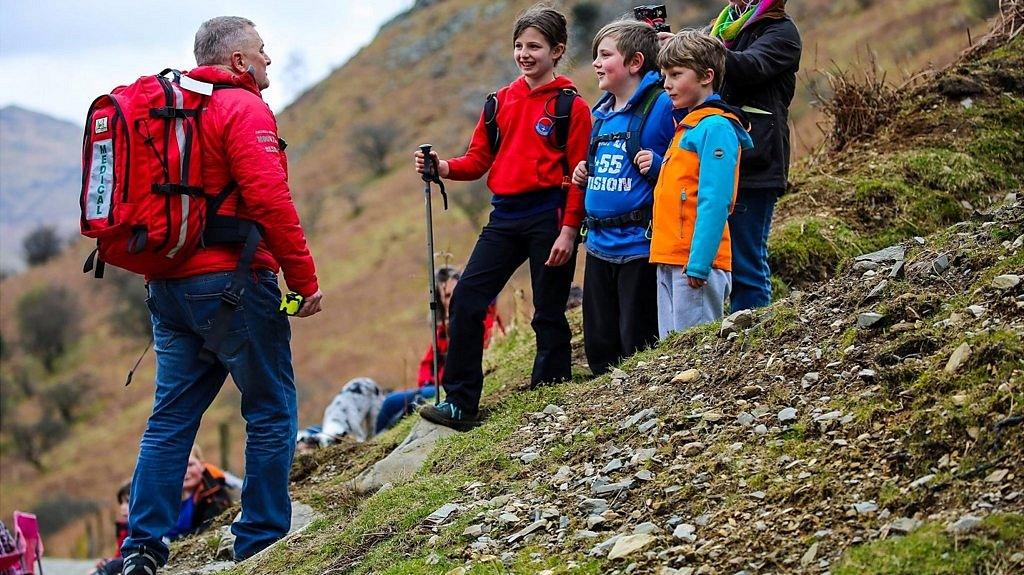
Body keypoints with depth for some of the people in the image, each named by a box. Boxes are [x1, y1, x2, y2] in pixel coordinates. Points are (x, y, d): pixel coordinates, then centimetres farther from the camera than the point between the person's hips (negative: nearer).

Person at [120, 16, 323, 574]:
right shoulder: (244, 109, -9)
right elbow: (270, 201, -18)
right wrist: (305, 280, -12)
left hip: (168, 287, 8)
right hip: (231, 278, -8)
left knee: (172, 415, 9)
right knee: (271, 409, 2)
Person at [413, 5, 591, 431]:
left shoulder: (570, 107, -3)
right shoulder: (500, 102, 13)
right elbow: (479, 159, 14)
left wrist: (569, 229, -14)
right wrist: (445, 168, -6)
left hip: (548, 215, -5)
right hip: (505, 216, 5)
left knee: (548, 313, 2)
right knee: (466, 298, -3)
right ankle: (460, 403, 0)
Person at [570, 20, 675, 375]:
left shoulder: (662, 106, -11)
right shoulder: (602, 113, 13)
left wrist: (658, 166, -26)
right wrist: (585, 177, 8)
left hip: (639, 247, -8)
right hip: (599, 245, 8)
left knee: (637, 345, -1)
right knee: (599, 345, 14)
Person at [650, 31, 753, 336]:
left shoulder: (716, 127, -11)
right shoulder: (687, 126, 19)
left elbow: (714, 202, -19)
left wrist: (698, 264, -23)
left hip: (695, 262, -10)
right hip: (669, 262, 10)